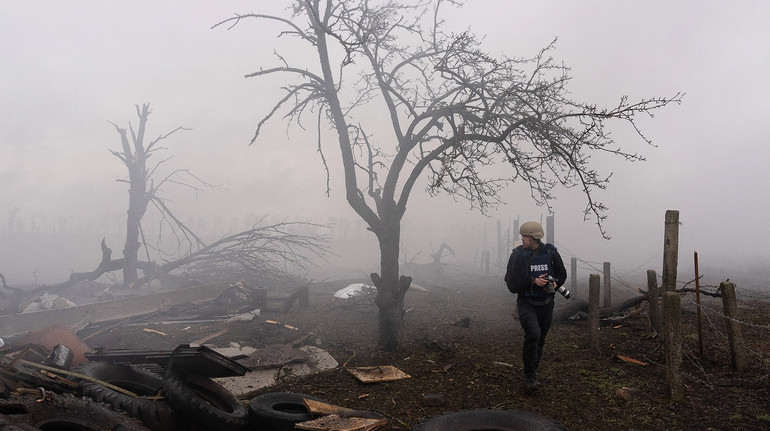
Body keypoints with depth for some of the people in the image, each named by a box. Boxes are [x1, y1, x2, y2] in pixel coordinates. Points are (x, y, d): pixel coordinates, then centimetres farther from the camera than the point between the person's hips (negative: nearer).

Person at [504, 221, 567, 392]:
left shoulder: (550, 252, -3)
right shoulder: (518, 255, -9)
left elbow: (562, 274, 9)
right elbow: (511, 282, -11)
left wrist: (554, 283, -12)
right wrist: (533, 281, -23)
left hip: (546, 303, 3)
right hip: (526, 303, -3)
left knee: (540, 340, 12)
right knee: (533, 334, -22)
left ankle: (532, 374, 31)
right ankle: (529, 375, -8)